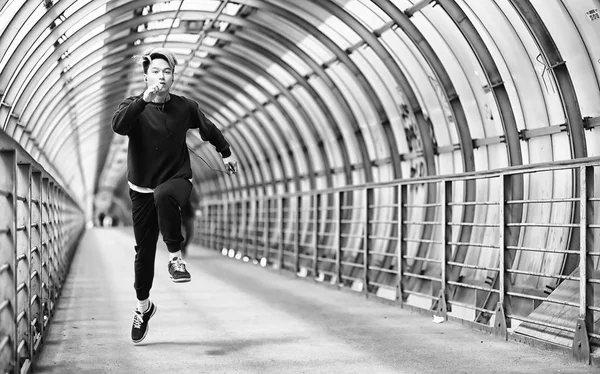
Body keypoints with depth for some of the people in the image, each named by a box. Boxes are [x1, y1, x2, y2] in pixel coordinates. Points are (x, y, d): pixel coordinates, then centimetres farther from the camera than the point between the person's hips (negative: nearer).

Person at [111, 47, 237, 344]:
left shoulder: (185, 107, -2)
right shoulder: (134, 106, -7)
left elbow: (208, 129, 18)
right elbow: (118, 125, -30)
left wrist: (226, 152, 27)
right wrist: (144, 100, -41)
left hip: (177, 180, -1)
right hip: (142, 188, 1)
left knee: (163, 195, -39)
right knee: (144, 249, 5)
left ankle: (175, 257, -27)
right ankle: (143, 306, 26)